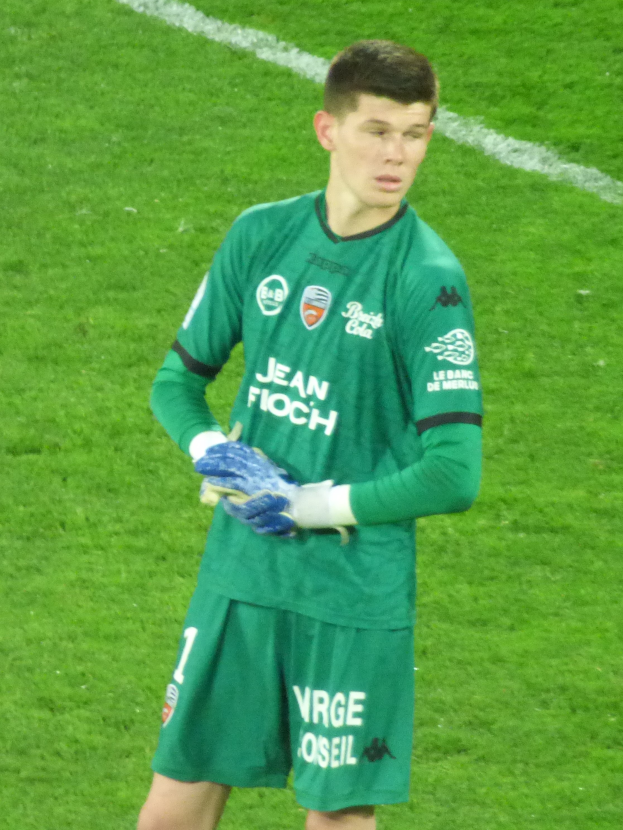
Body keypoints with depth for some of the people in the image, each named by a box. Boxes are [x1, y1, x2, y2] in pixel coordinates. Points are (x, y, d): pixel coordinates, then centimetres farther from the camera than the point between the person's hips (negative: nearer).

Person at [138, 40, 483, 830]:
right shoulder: (261, 236, 3)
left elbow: (454, 475, -17)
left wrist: (313, 506, -13)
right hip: (240, 571, 4)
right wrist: (213, 453, -6)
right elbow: (178, 379, 14)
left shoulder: (427, 278, -13)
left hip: (357, 594, -4)